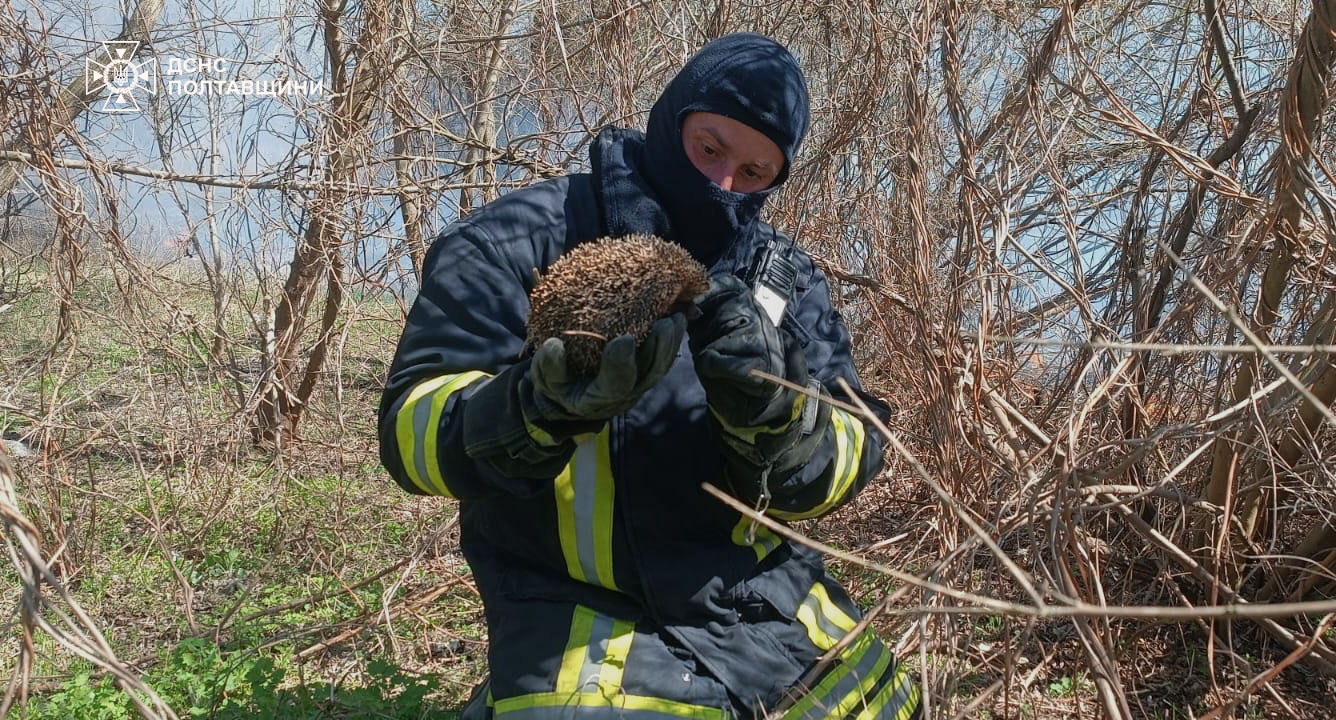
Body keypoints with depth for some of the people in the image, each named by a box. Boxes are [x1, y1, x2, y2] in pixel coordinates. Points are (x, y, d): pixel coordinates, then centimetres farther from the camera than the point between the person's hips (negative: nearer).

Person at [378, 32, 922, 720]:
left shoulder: (785, 275, 5)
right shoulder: (521, 241, -9)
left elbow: (843, 459, -3)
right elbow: (413, 428, -13)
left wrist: (768, 409, -24)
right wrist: (542, 404, -33)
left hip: (777, 613, 5)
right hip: (590, 629, -4)